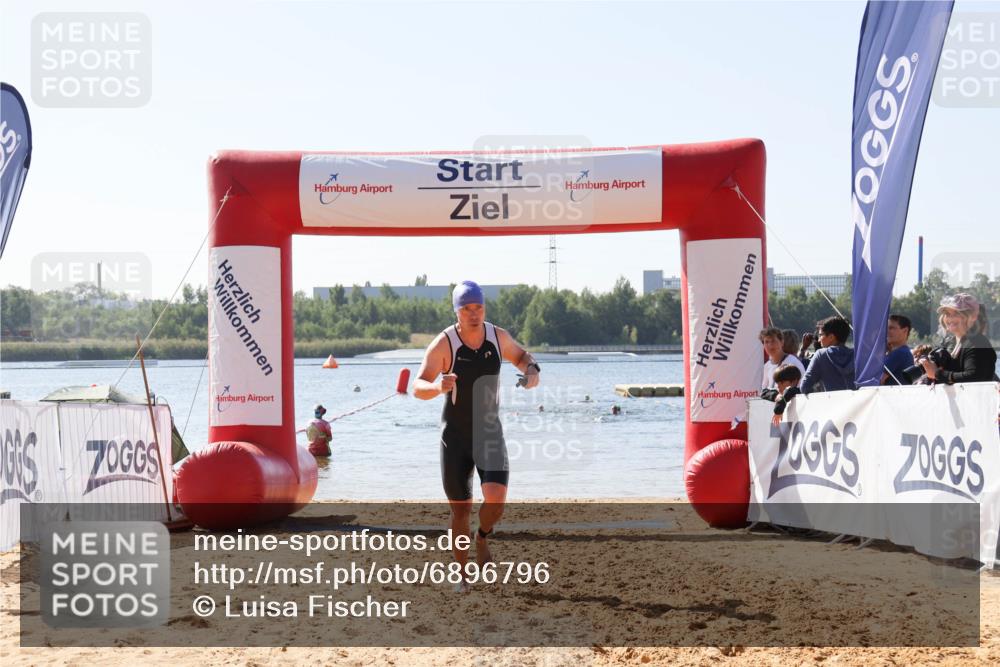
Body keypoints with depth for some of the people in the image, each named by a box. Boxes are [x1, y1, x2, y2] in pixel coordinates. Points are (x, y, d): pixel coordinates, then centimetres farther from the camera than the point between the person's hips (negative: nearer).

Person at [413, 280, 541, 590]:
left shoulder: (498, 336, -6)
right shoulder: (443, 344, -17)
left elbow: (520, 355, 16)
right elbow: (418, 387, -25)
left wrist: (531, 370, -7)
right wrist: (437, 386, -48)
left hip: (490, 432, 2)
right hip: (455, 436, -2)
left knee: (495, 499, -19)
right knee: (460, 510, 3)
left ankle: (482, 538, 14)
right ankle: (462, 574, 22)